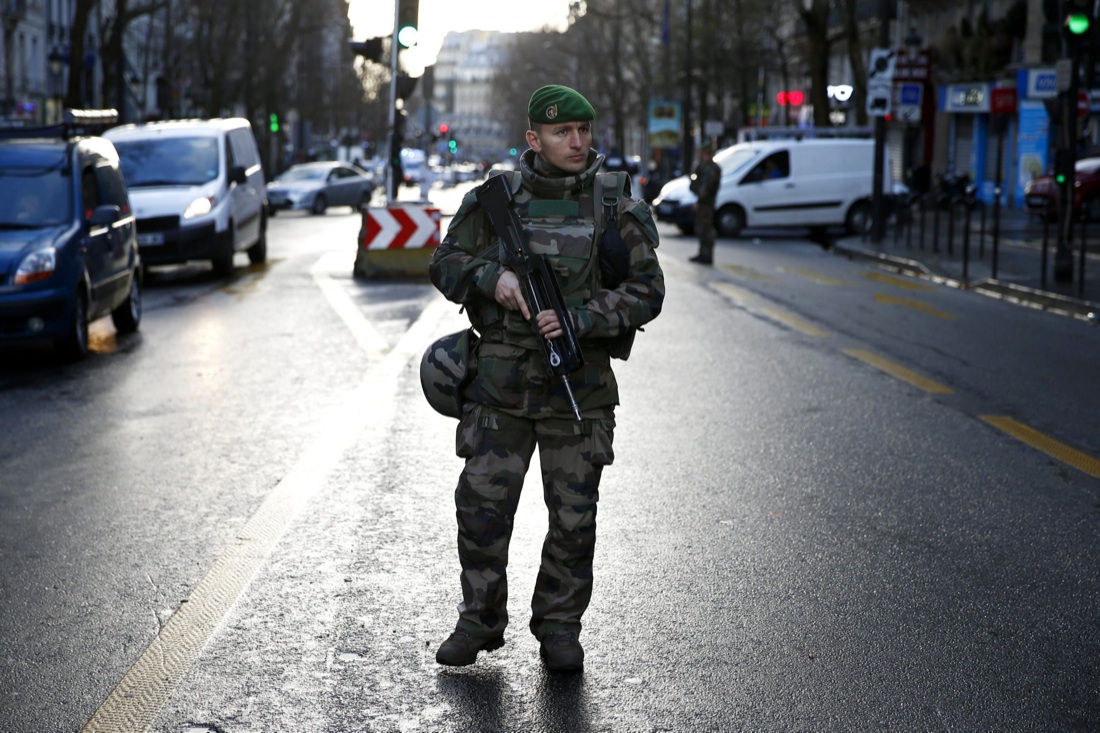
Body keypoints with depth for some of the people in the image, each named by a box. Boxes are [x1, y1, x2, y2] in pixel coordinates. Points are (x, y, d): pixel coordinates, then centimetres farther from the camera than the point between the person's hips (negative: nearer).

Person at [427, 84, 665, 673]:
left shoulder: (615, 207, 0)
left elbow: (646, 292, -4)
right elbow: (447, 264, 7)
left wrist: (579, 319, -18)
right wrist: (492, 277, -14)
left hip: (580, 386, 0)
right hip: (500, 384, 1)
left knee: (574, 516, 4)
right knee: (482, 503, 0)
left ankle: (560, 626, 21)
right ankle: (480, 620, 17)